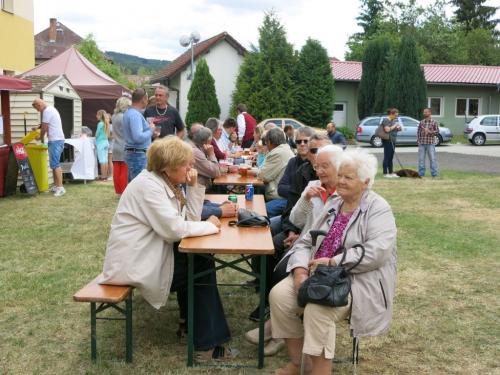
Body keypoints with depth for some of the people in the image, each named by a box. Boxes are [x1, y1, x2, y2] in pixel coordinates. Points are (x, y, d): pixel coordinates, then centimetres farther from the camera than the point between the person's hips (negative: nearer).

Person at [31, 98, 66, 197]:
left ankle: (60, 188, -14)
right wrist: (38, 127, 18)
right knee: (54, 164, 13)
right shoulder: (51, 109, 19)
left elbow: (44, 127, -11)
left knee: (55, 164, -12)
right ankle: (56, 186, 17)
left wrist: (41, 138, 5)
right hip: (58, 140, 10)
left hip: (55, 140, -10)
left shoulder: (47, 111, -13)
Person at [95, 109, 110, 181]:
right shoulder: (106, 123, 9)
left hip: (100, 143, -7)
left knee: (102, 160, -5)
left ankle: (103, 177, -5)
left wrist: (95, 142, 6)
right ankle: (105, 176, 12)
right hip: (106, 142, 7)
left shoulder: (100, 124, -12)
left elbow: (97, 134, -8)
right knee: (105, 160, 9)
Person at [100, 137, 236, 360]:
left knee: (200, 261, 6)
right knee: (202, 268, -5)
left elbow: (191, 218, 7)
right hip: (132, 264, -9)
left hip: (147, 254, 9)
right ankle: (206, 343, 4)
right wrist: (210, 225, -14)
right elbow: (174, 228, -27)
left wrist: (193, 187, -4)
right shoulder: (148, 185, -20)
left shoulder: (167, 182, 8)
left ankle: (193, 321, 20)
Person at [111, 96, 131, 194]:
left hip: (116, 148, 7)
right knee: (124, 172, -2)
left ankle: (118, 191, 15)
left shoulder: (114, 117, 11)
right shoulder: (125, 117, -14)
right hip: (124, 148, -7)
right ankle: (124, 193, 1)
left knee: (117, 171, 9)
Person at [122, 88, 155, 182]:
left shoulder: (128, 112, 14)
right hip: (138, 155, -10)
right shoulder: (135, 115, -17)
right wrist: (151, 130, -11)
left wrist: (149, 129, 13)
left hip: (131, 152, 10)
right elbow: (138, 137, -27)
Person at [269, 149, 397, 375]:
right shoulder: (333, 206, 15)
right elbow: (306, 242, 11)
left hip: (358, 281, -7)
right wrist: (300, 270, -10)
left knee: (317, 309, -33)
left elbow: (377, 252, -22)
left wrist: (332, 262, -21)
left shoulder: (378, 209, -7)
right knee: (279, 295, -15)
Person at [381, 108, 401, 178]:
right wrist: (394, 126, -13)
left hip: (392, 141, 9)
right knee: (387, 157, -6)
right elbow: (387, 129, -23)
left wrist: (398, 127, 5)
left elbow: (397, 128, 28)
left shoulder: (394, 120, 16)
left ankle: (391, 172, 15)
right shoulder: (386, 120, -11)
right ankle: (385, 173, -3)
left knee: (391, 157, 11)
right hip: (387, 141, -9)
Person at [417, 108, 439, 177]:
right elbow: (418, 131, 10)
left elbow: (437, 132, -1)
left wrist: (429, 131, -15)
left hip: (430, 143, -3)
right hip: (421, 143, 3)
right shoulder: (421, 122, 9)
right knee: (421, 159, 5)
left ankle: (434, 174, 1)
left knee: (432, 159, -3)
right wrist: (418, 140, -1)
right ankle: (421, 174, 14)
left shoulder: (434, 122, 1)